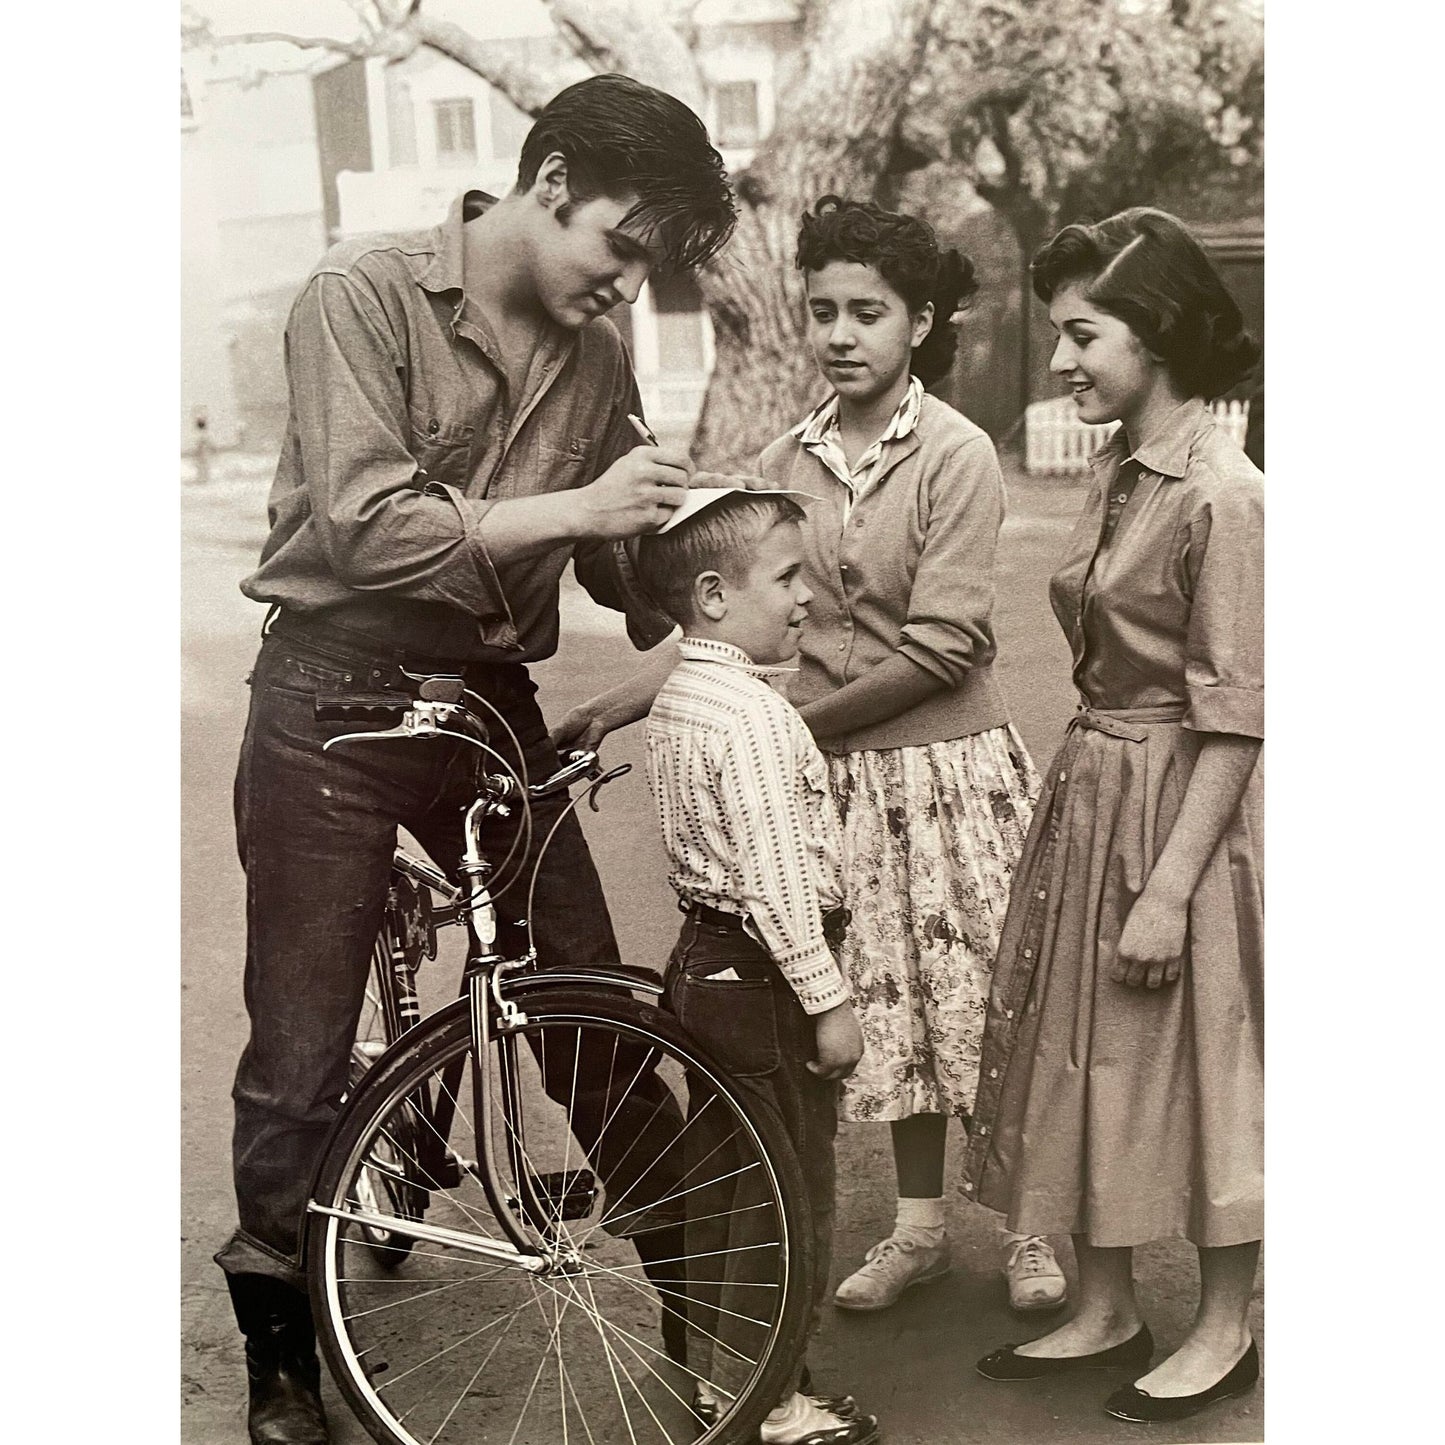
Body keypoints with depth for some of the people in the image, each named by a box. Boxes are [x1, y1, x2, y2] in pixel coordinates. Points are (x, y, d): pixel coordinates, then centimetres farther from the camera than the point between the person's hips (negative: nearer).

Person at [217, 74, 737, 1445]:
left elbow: (617, 562, 12)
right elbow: (368, 526, -22)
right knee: (300, 1058, 3)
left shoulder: (597, 358, 3)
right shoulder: (363, 292, -12)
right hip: (335, 699, -4)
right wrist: (575, 508, -23)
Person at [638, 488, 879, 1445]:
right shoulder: (754, 713, -21)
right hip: (761, 973, -10)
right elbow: (774, 874, -25)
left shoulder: (678, 699, 10)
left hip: (703, 961, 10)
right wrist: (828, 998, -20)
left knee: (724, 1175, 19)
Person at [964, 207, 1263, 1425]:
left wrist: (1169, 888, -20)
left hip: (1178, 809, -8)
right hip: (1091, 795, 8)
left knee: (1195, 1066, 6)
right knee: (1086, 1059, 15)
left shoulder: (1223, 496, -18)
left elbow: (1234, 719, -19)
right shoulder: (1116, 471, 7)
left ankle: (1224, 1329, 26)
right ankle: (1107, 1309, 31)